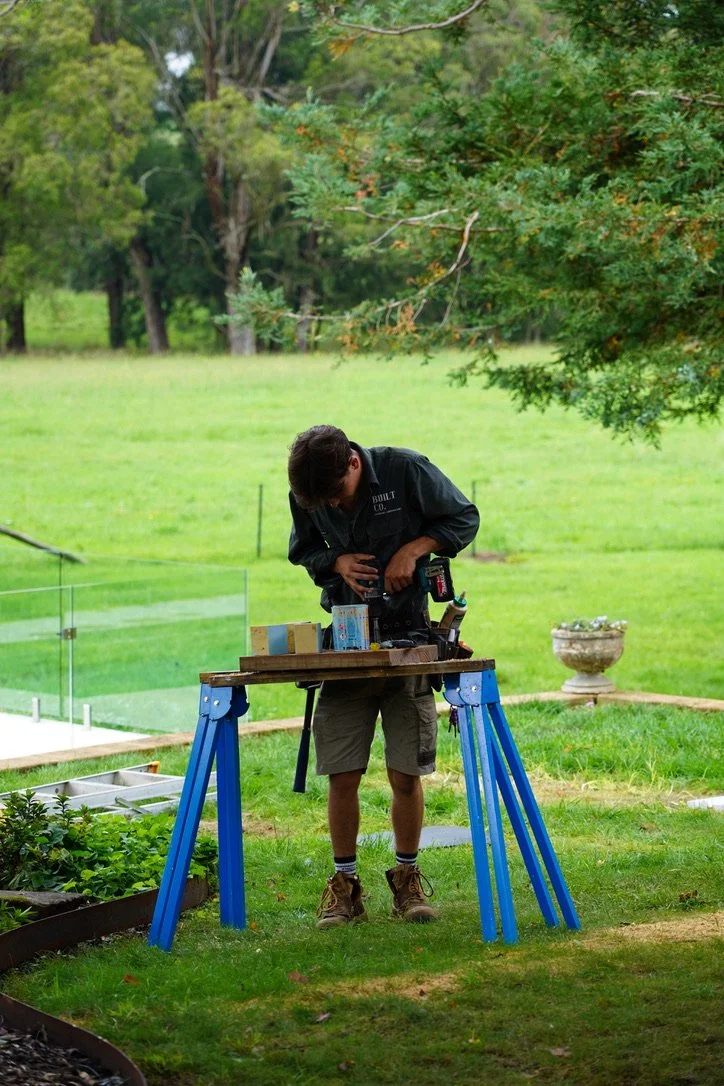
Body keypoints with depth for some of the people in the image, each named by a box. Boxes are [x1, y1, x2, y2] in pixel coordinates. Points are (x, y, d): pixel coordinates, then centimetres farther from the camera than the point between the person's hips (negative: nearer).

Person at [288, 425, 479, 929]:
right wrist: (337, 561, -9)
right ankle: (345, 883, 12)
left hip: (408, 637, -2)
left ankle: (407, 878, 17)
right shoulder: (305, 497, -5)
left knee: (406, 774, 0)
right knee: (342, 774, -2)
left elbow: (465, 518, -1)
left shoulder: (405, 469, -12)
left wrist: (414, 549, -16)